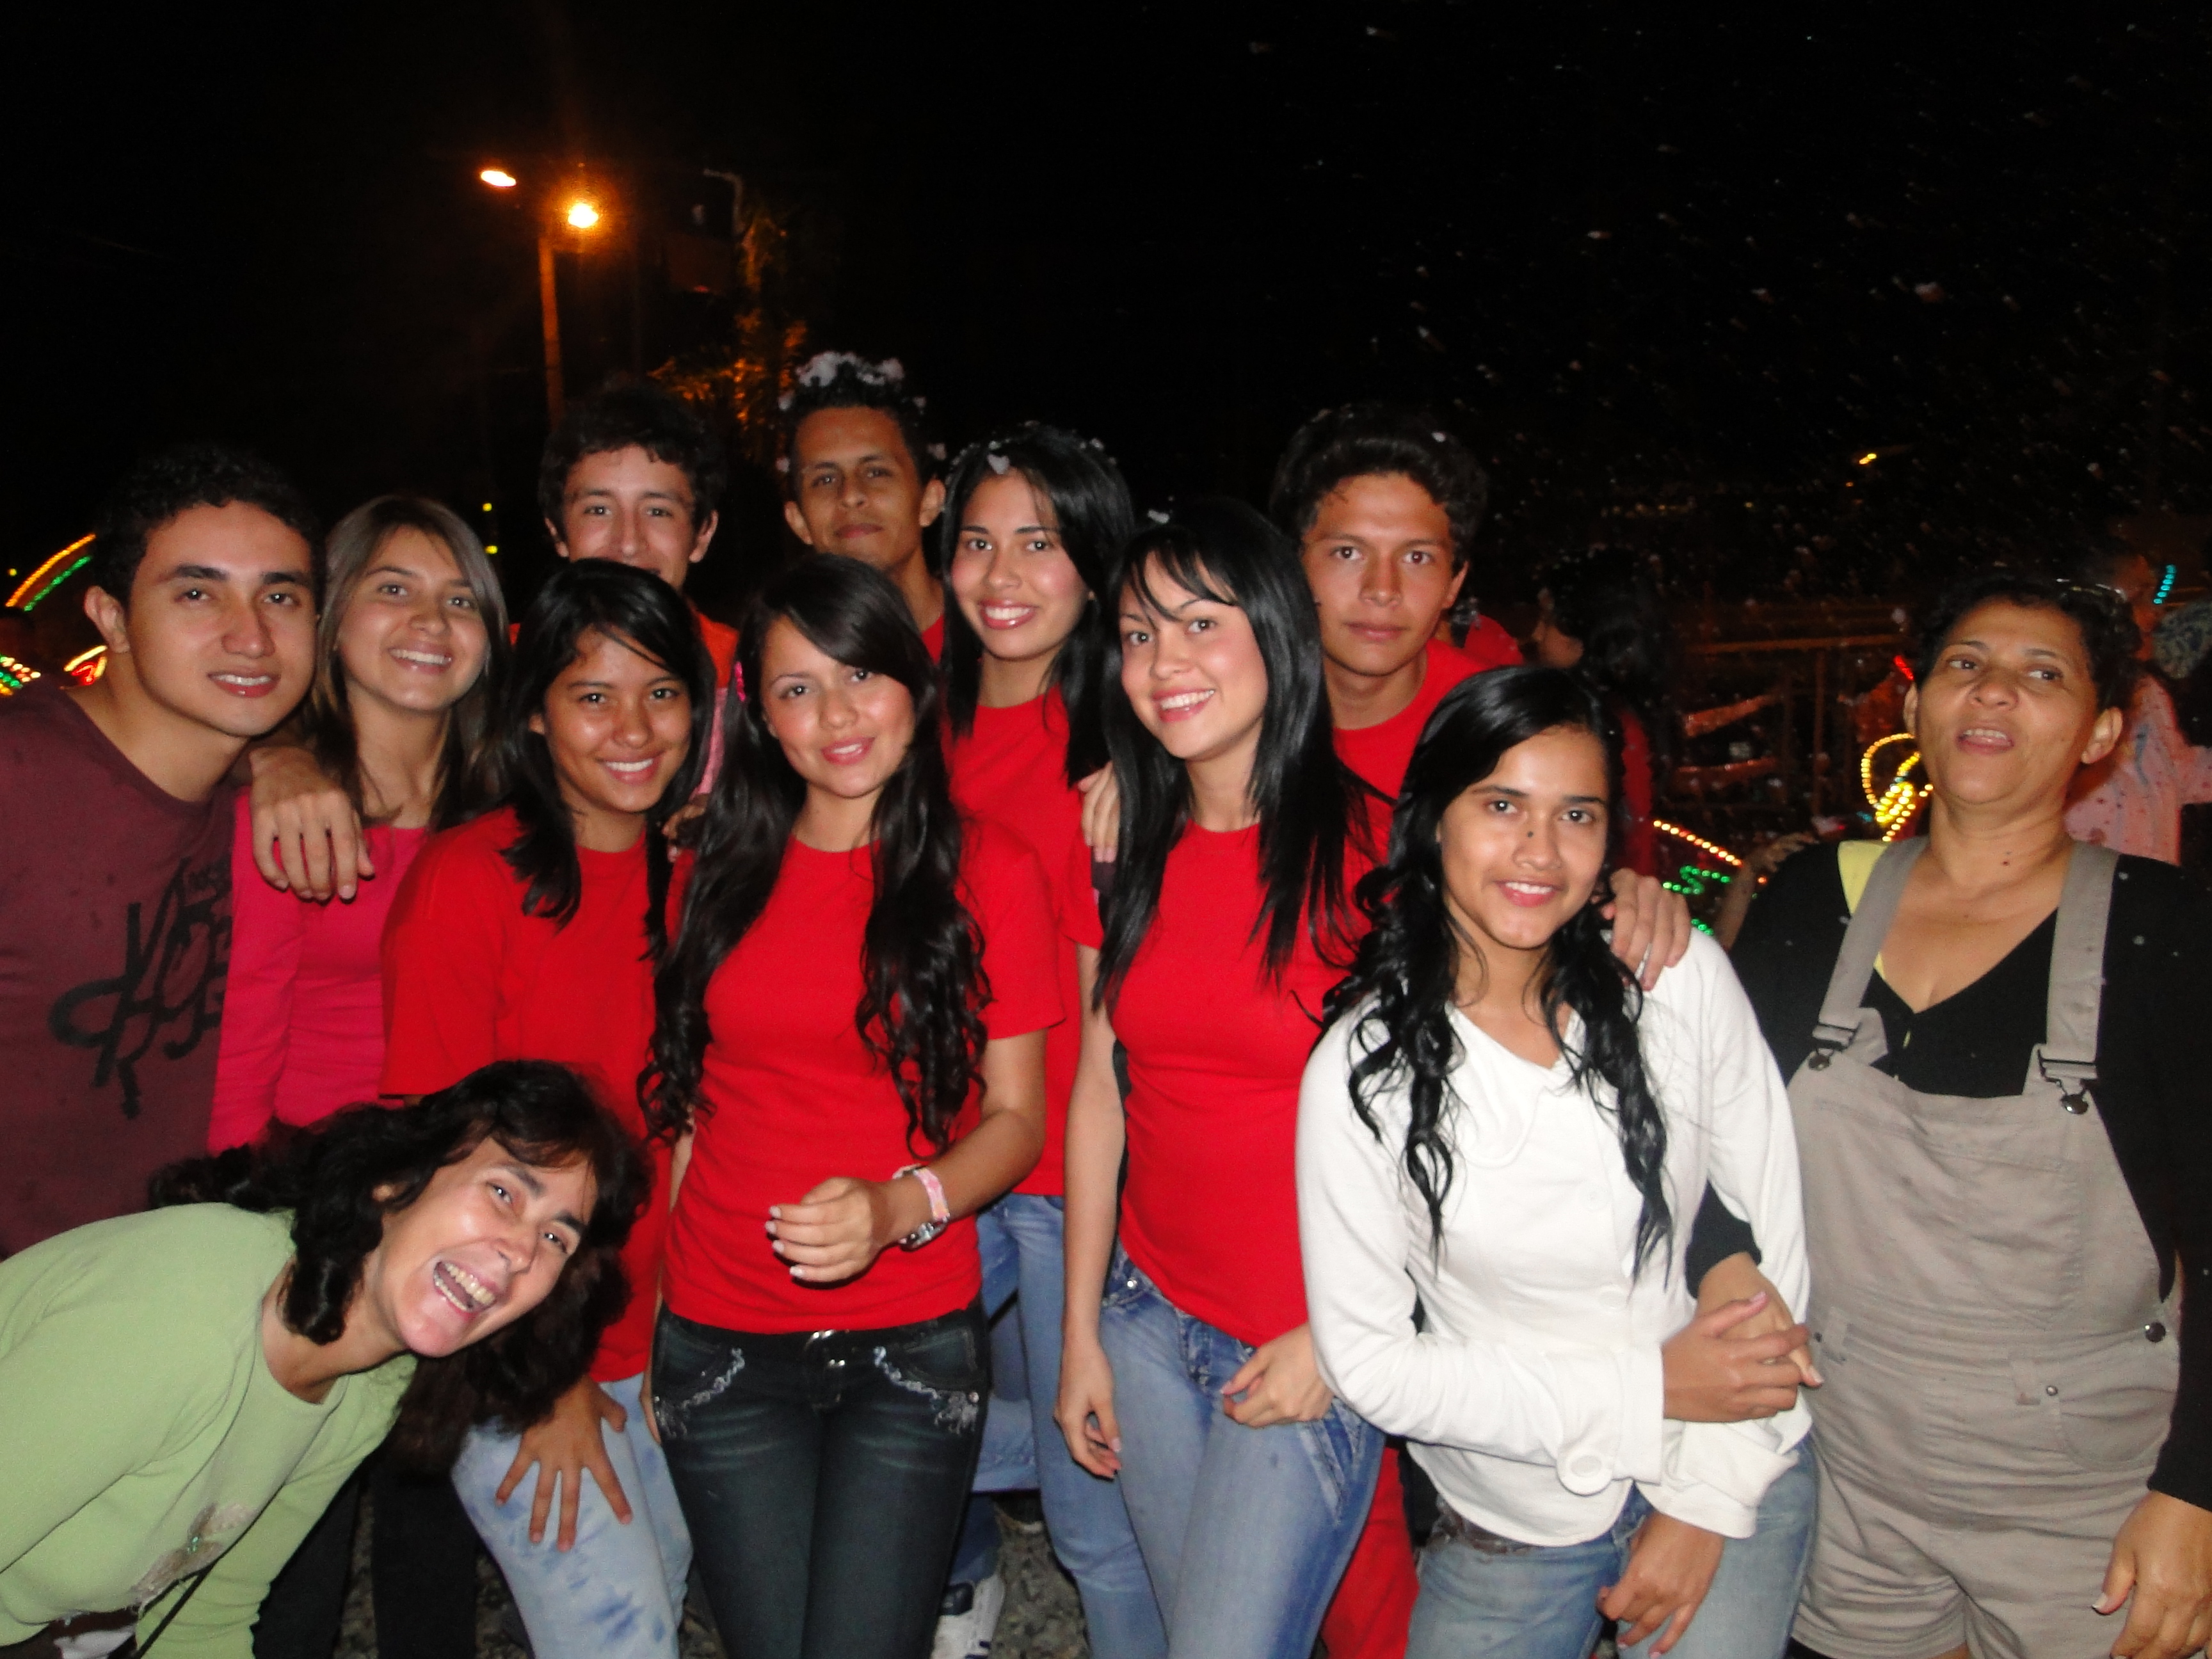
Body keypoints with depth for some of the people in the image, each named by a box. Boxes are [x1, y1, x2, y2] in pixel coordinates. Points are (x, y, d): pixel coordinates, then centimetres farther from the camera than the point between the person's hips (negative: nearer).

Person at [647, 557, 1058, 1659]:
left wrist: (898, 1207, -20)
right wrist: (646, 1312, 3)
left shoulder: (989, 871, -3)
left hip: (911, 1348, -2)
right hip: (721, 1348, 2)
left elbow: (1016, 1116, -2)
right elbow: (687, 1102, 9)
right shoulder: (720, 869, 5)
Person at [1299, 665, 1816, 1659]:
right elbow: (1368, 1361, -12)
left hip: (1730, 1476, 1)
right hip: (1512, 1528, 0)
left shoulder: (1682, 981, -11)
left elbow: (1785, 1232, -4)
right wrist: (1643, 1386, -18)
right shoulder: (1361, 1069, -16)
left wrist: (1712, 1497, -7)